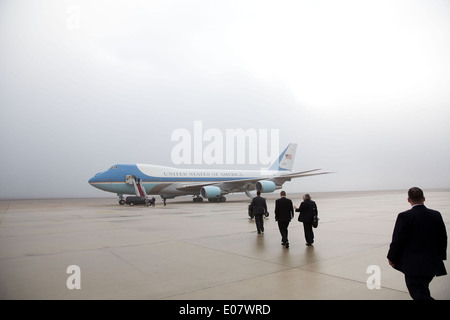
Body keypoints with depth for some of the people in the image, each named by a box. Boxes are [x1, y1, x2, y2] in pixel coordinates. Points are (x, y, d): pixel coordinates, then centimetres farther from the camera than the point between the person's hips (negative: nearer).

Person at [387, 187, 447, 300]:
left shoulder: (404, 216, -16)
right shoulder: (436, 215, 0)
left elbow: (397, 240, -14)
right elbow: (443, 238, 8)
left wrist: (391, 258, 0)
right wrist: (440, 256, 22)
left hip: (413, 265, -6)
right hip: (433, 264, 6)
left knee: (420, 295, 2)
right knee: (422, 289, 24)